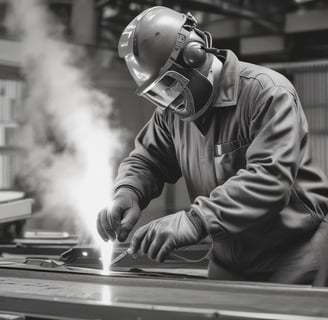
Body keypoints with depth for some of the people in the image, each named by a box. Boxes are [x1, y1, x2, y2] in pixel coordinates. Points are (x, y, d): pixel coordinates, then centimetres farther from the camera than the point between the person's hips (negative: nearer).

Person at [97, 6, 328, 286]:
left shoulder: (268, 93, -20)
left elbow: (269, 178, -31)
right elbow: (146, 159, 10)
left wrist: (196, 220, -39)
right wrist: (127, 194, -15)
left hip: (294, 256, -6)